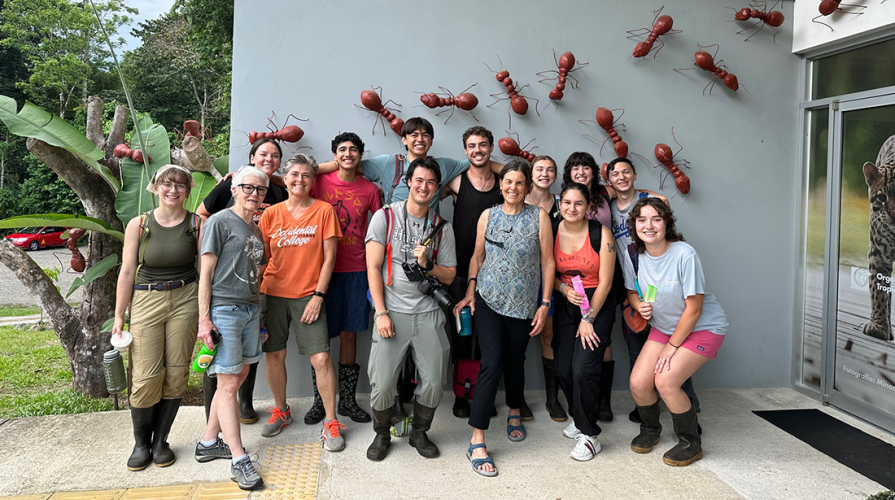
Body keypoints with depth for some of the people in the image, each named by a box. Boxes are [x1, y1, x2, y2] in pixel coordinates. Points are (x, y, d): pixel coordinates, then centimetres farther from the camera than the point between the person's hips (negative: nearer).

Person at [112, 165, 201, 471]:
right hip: (146, 301, 0)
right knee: (147, 376, -4)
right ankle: (141, 443, 18)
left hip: (185, 300, 1)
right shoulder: (138, 225, 1)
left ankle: (160, 441, 21)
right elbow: (127, 273, 4)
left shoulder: (197, 224, 1)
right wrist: (119, 316, 4)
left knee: (176, 373, 4)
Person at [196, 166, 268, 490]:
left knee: (239, 377, 12)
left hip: (250, 308, 8)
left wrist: (258, 313, 16)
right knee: (228, 384, -5)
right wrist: (204, 319, -14)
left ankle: (208, 442, 25)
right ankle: (239, 460, -1)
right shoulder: (220, 222, -6)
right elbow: (205, 273, -9)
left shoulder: (255, 230, 17)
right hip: (224, 309, -8)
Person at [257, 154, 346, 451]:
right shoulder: (271, 214, 6)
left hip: (308, 295, -3)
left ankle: (331, 422, 6)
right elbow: (261, 258, 11)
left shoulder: (324, 210, -1)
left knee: (321, 358, -8)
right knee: (274, 355, 8)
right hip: (273, 293, 3)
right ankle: (281, 411, 31)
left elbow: (329, 257, -3)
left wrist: (318, 295, -9)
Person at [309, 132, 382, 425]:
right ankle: (319, 401, 17)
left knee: (350, 334, 7)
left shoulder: (370, 189, 5)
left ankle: (348, 400, 19)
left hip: (356, 271, 1)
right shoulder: (319, 182, 2)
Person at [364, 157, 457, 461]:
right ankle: (381, 433, 24)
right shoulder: (386, 217, 0)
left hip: (428, 313, 3)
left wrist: (427, 264, -12)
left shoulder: (442, 227, 8)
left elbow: (449, 276, 9)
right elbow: (373, 267, -4)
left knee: (434, 381, 5)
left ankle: (419, 432, 30)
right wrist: (381, 313, -10)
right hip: (392, 312, -2)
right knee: (382, 383, -2)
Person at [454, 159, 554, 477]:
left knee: (514, 361, 14)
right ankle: (476, 442, -7)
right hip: (488, 301, 0)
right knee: (491, 363, -11)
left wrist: (545, 304, -5)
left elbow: (547, 262, -1)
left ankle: (514, 413, 44)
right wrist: (470, 291, 0)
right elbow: (477, 256, 11)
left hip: (523, 304, 1)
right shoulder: (488, 216, 3)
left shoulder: (539, 217, -1)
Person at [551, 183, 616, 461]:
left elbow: (605, 281, -10)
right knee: (563, 370, 1)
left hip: (597, 306, -4)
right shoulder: (552, 232, -1)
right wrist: (564, 289, -11)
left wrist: (588, 319, -10)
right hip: (566, 306, 4)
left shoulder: (601, 234, -11)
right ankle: (577, 416, 29)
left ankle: (589, 434, 3)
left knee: (583, 370, -14)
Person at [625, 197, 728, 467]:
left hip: (703, 327, -5)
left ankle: (691, 443, 4)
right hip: (664, 327, 5)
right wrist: (640, 306, -15)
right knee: (638, 382, -9)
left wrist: (672, 346, -14)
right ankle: (650, 429, 23)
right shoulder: (636, 255, -8)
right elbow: (632, 290, 10)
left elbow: (693, 308, -21)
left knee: (665, 380, -21)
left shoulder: (685, 255, -25)